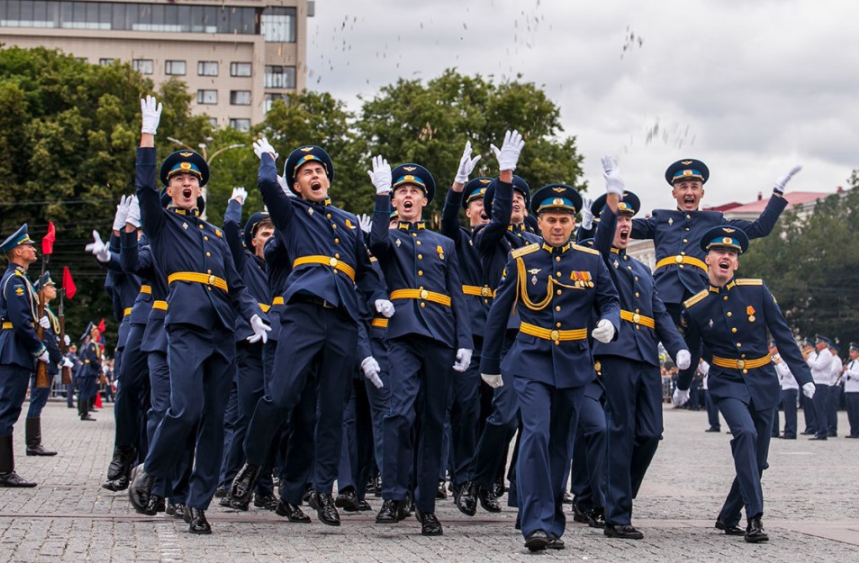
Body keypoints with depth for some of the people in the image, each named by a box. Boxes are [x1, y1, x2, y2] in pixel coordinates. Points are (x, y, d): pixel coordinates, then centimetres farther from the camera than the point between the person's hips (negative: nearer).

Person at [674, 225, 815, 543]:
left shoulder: (757, 291, -4)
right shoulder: (695, 307, -4)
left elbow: (783, 335, 0)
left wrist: (803, 377, -4)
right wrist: (682, 386, 26)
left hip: (763, 382, 3)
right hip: (727, 382, -2)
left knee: (757, 459, 7)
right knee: (745, 432, -29)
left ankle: (728, 518, 27)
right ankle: (754, 517, -27)